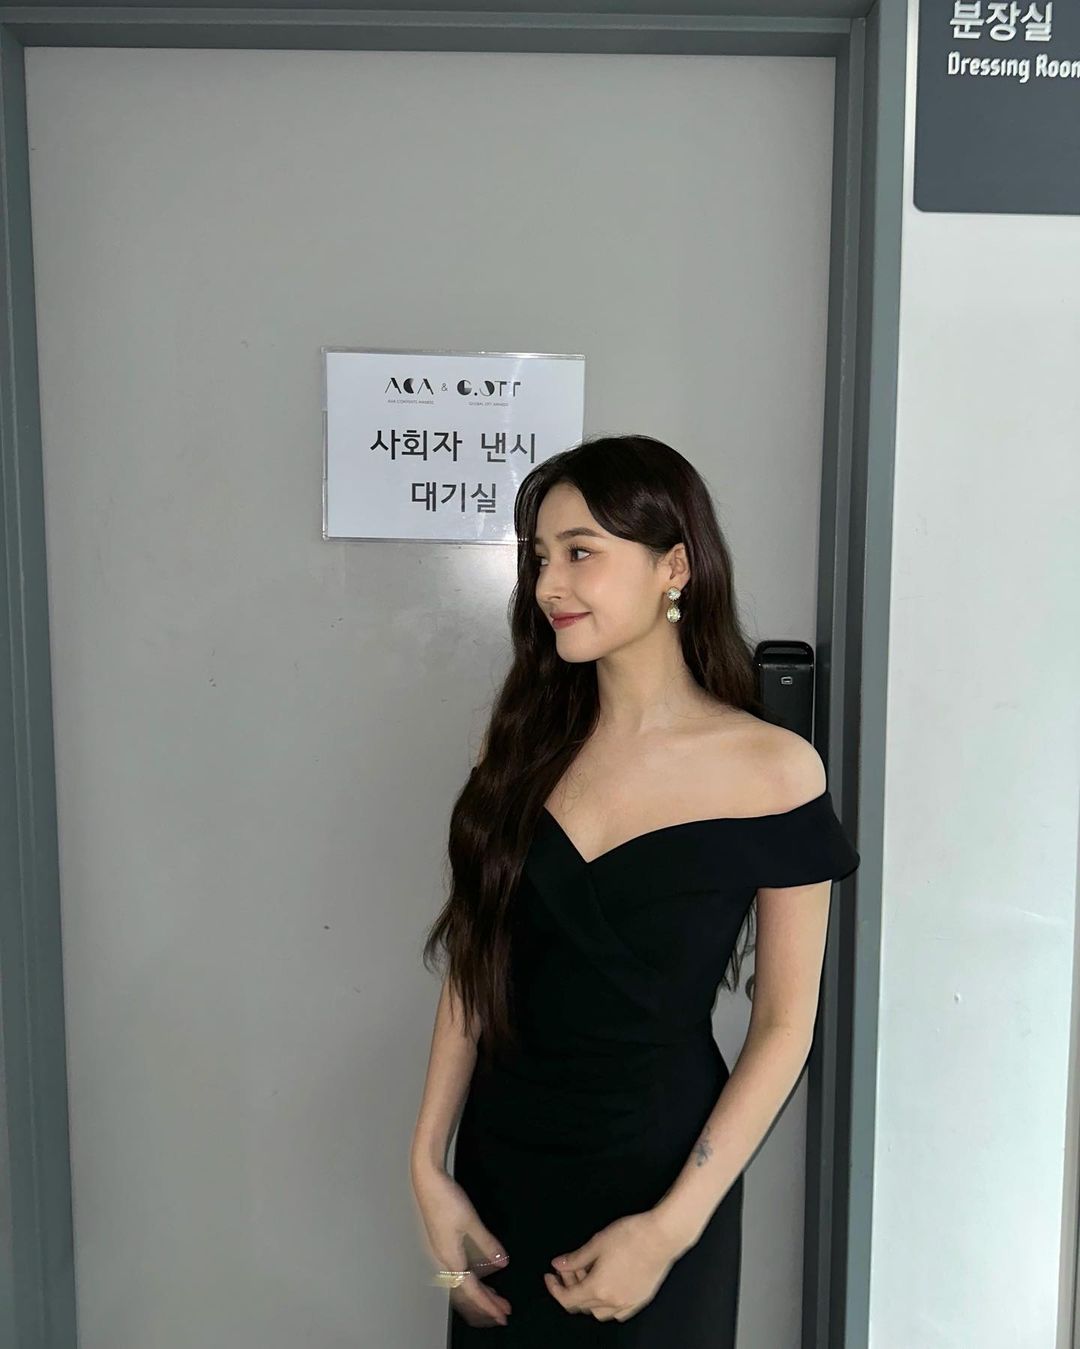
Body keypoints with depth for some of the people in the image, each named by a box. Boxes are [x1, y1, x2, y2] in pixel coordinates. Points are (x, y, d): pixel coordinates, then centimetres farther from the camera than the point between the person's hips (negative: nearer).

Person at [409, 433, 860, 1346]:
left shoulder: (772, 770, -13)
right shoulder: (530, 741, -3)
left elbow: (784, 1025, -9)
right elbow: (474, 968, 0)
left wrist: (673, 1225, -13)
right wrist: (430, 1167, -4)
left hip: (659, 1162, -3)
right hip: (501, 1158, 4)